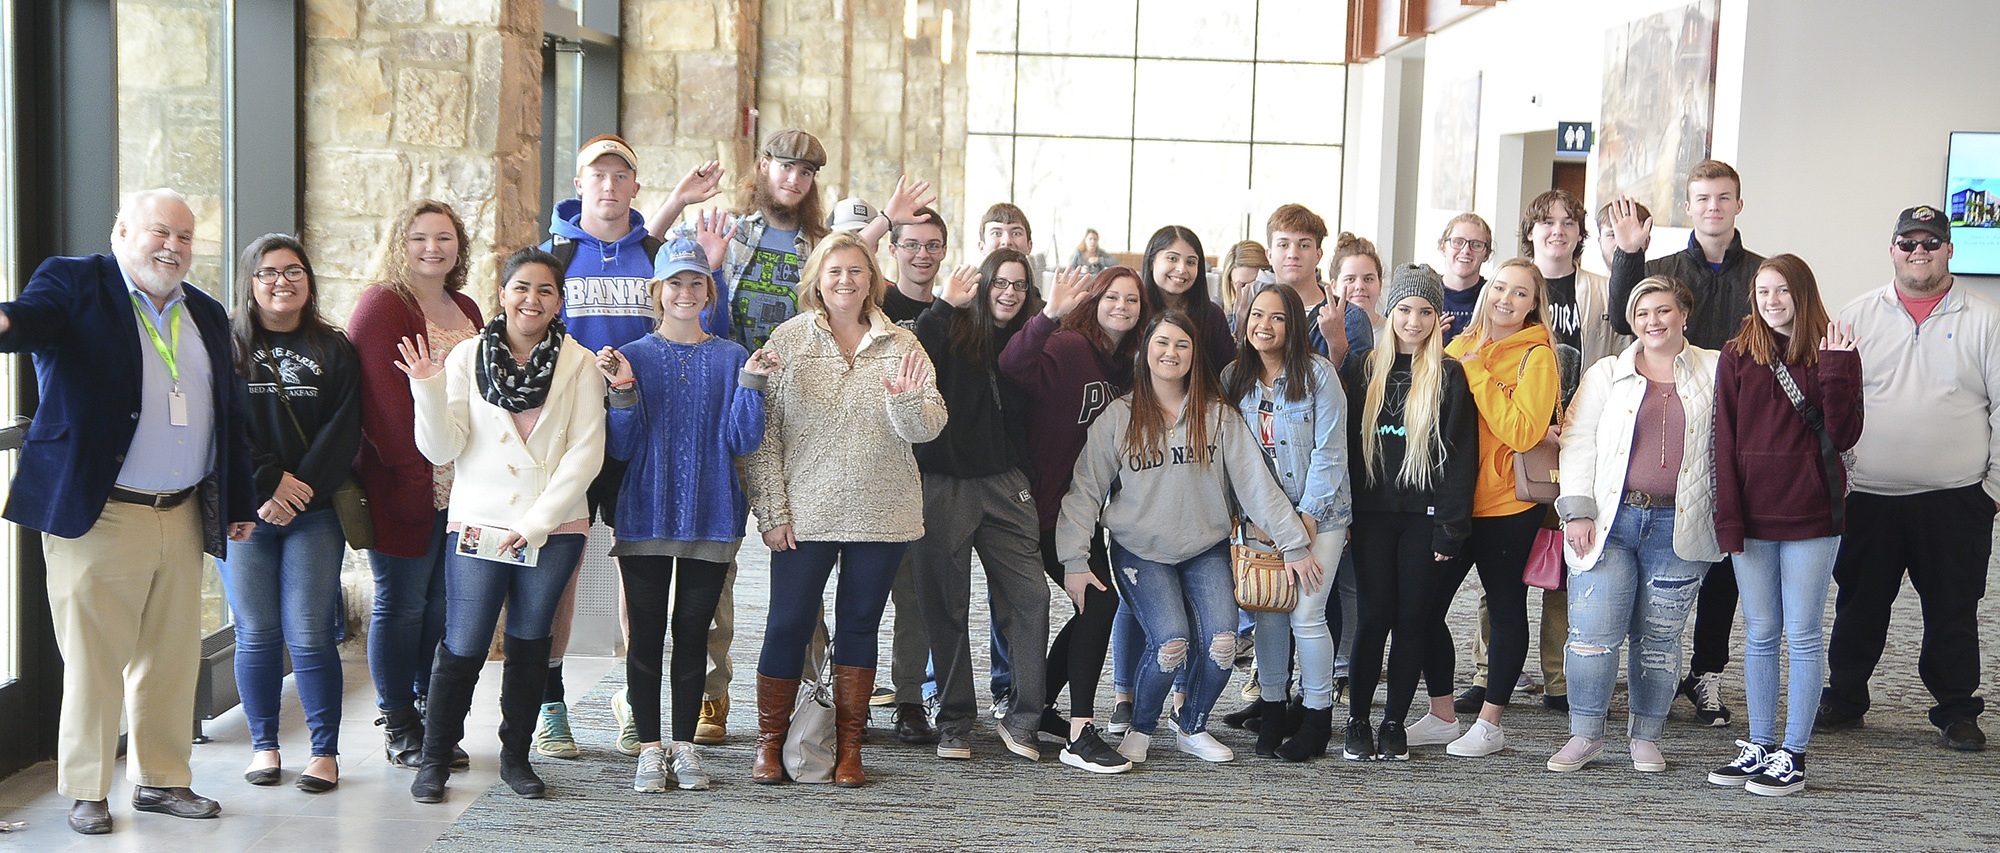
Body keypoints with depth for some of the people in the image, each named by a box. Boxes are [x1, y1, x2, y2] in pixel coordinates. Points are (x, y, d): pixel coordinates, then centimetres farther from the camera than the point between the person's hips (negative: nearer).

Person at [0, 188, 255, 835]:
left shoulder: (206, 315, 16)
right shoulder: (74, 285, 0)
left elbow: (230, 417, 19)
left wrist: (239, 503, 17)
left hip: (184, 517, 5)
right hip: (100, 515, -5)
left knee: (172, 659, 11)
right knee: (94, 661, 1)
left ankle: (162, 780, 24)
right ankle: (87, 791, 15)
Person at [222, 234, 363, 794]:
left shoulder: (334, 351, 11)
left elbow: (343, 430, 1)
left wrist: (302, 490, -10)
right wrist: (268, 483, -12)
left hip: (314, 512, 0)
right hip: (244, 511, 0)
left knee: (309, 635, -5)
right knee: (257, 633, 2)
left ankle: (325, 750, 4)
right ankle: (263, 745, 16)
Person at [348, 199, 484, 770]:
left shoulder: (466, 311, 17)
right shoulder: (382, 305, -7)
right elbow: (383, 401, -15)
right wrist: (414, 473, -18)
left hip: (462, 488, 7)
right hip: (404, 488, -7)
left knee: (444, 604, 10)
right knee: (401, 604, 2)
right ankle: (398, 726, 12)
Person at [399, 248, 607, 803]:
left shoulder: (578, 364, 0)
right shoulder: (467, 357, 1)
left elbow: (586, 452, -5)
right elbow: (441, 449, -2)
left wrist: (538, 519, -11)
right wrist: (429, 391, -18)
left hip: (554, 528, 1)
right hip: (478, 523, 0)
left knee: (529, 642, 11)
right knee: (463, 646, -1)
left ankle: (516, 756, 24)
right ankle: (435, 758, 15)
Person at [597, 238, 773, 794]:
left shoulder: (731, 358, 5)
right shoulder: (634, 356, 2)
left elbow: (743, 441, -2)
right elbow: (622, 448, -3)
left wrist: (751, 384, -14)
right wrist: (623, 391, -17)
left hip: (711, 518, 1)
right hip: (647, 516, -1)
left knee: (693, 633, 7)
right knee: (646, 633, 2)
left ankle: (685, 746, 16)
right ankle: (650, 748, 12)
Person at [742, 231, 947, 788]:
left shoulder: (900, 345, 6)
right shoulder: (788, 340, 1)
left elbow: (927, 429, -1)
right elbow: (762, 430, -1)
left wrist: (907, 401, -23)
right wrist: (772, 511, -7)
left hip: (880, 513, 2)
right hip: (804, 514, -1)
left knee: (859, 626, 8)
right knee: (789, 625, 0)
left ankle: (849, 746, 18)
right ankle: (769, 742, 15)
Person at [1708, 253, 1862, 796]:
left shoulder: (1835, 353, 1)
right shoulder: (1738, 356, 4)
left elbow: (1843, 436, -7)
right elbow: (1725, 440, 2)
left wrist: (1835, 369, -16)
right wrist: (1728, 517, -5)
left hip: (1811, 517, -2)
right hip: (1752, 517, 2)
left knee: (1803, 636, 2)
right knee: (1760, 635, 10)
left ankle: (1793, 756, 9)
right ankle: (1758, 748, 18)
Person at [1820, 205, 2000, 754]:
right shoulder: (1857, 316, 6)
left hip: (1956, 502, -1)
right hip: (1868, 498, 1)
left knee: (1954, 611, 7)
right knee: (1858, 605, 10)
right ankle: (1844, 699, 24)